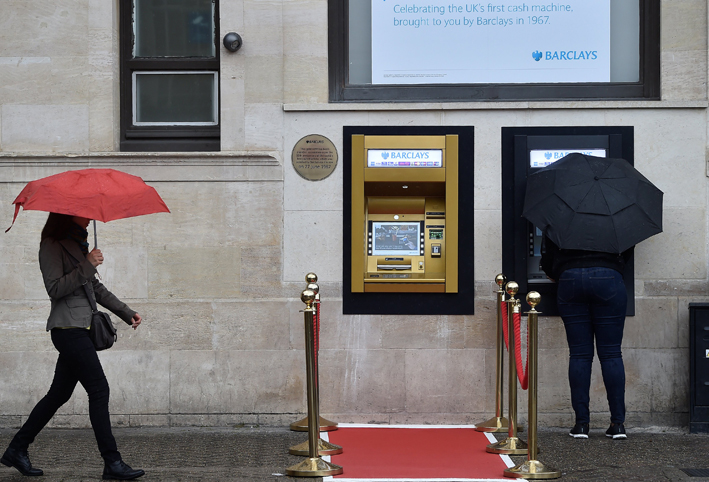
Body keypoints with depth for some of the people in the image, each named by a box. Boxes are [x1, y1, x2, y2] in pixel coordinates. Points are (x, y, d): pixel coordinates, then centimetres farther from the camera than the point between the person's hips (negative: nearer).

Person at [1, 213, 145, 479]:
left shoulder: (78, 244, 18)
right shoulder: (51, 245, -9)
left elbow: (96, 287, 23)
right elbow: (55, 289, -18)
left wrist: (127, 313, 19)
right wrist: (86, 266, -20)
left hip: (78, 329, 9)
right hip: (68, 328, -9)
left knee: (59, 394, 13)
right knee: (99, 390, -10)